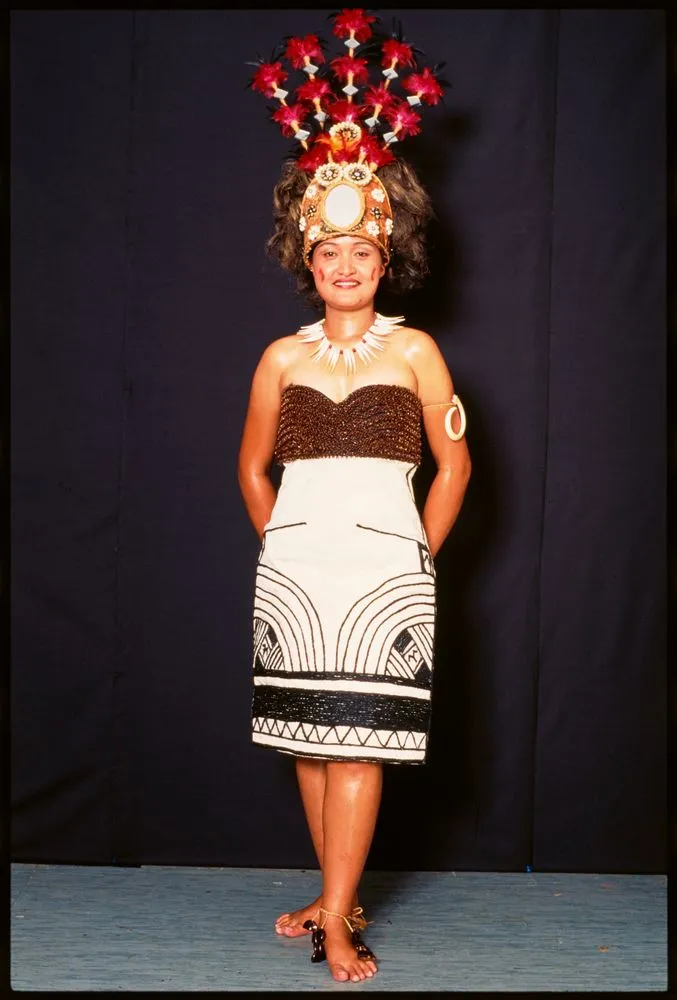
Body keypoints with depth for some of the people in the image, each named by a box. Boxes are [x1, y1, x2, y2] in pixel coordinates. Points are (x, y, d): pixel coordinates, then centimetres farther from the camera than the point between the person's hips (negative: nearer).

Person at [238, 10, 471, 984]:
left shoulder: (414, 350, 2)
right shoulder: (282, 357, 8)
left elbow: (454, 465, 6)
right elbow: (253, 471, 18)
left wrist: (417, 559, 5)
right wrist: (284, 543, 13)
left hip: (384, 565, -3)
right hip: (292, 567, 3)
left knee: (360, 739, -7)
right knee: (309, 739, 6)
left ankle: (335, 919, -1)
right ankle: (341, 896, 19)